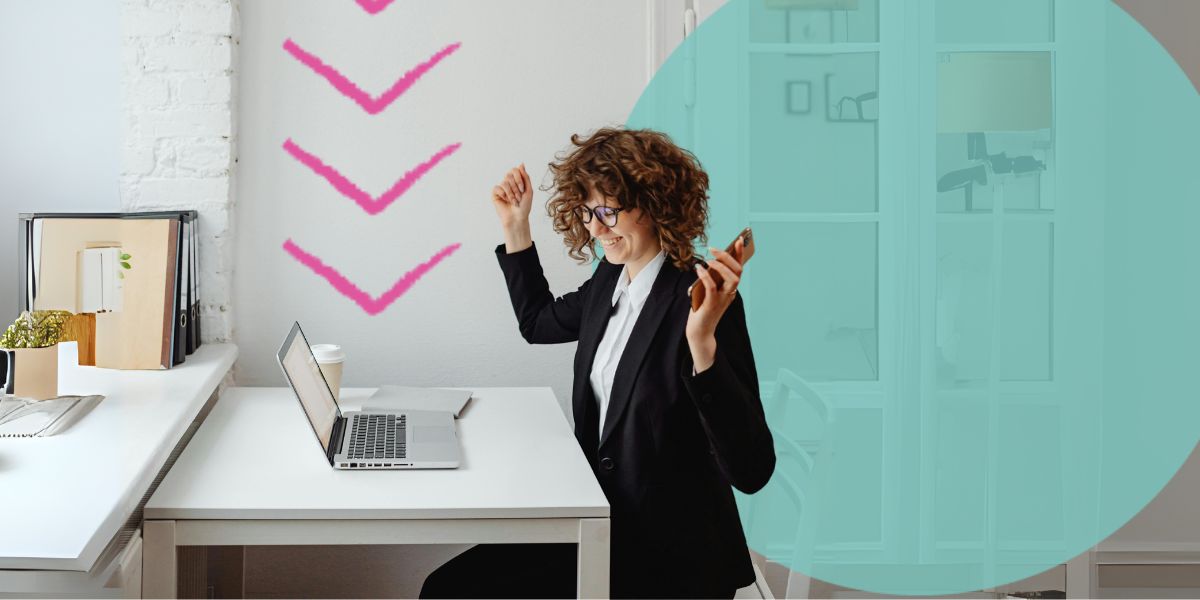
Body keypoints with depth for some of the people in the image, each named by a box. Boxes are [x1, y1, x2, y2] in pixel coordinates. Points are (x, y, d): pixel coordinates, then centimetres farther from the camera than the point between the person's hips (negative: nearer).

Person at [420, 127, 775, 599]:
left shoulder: (699, 299, -20)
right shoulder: (610, 280, 5)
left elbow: (751, 470, -28)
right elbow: (538, 322, 28)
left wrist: (702, 340, -40)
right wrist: (515, 226, 17)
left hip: (668, 560, -8)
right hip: (602, 524, 8)